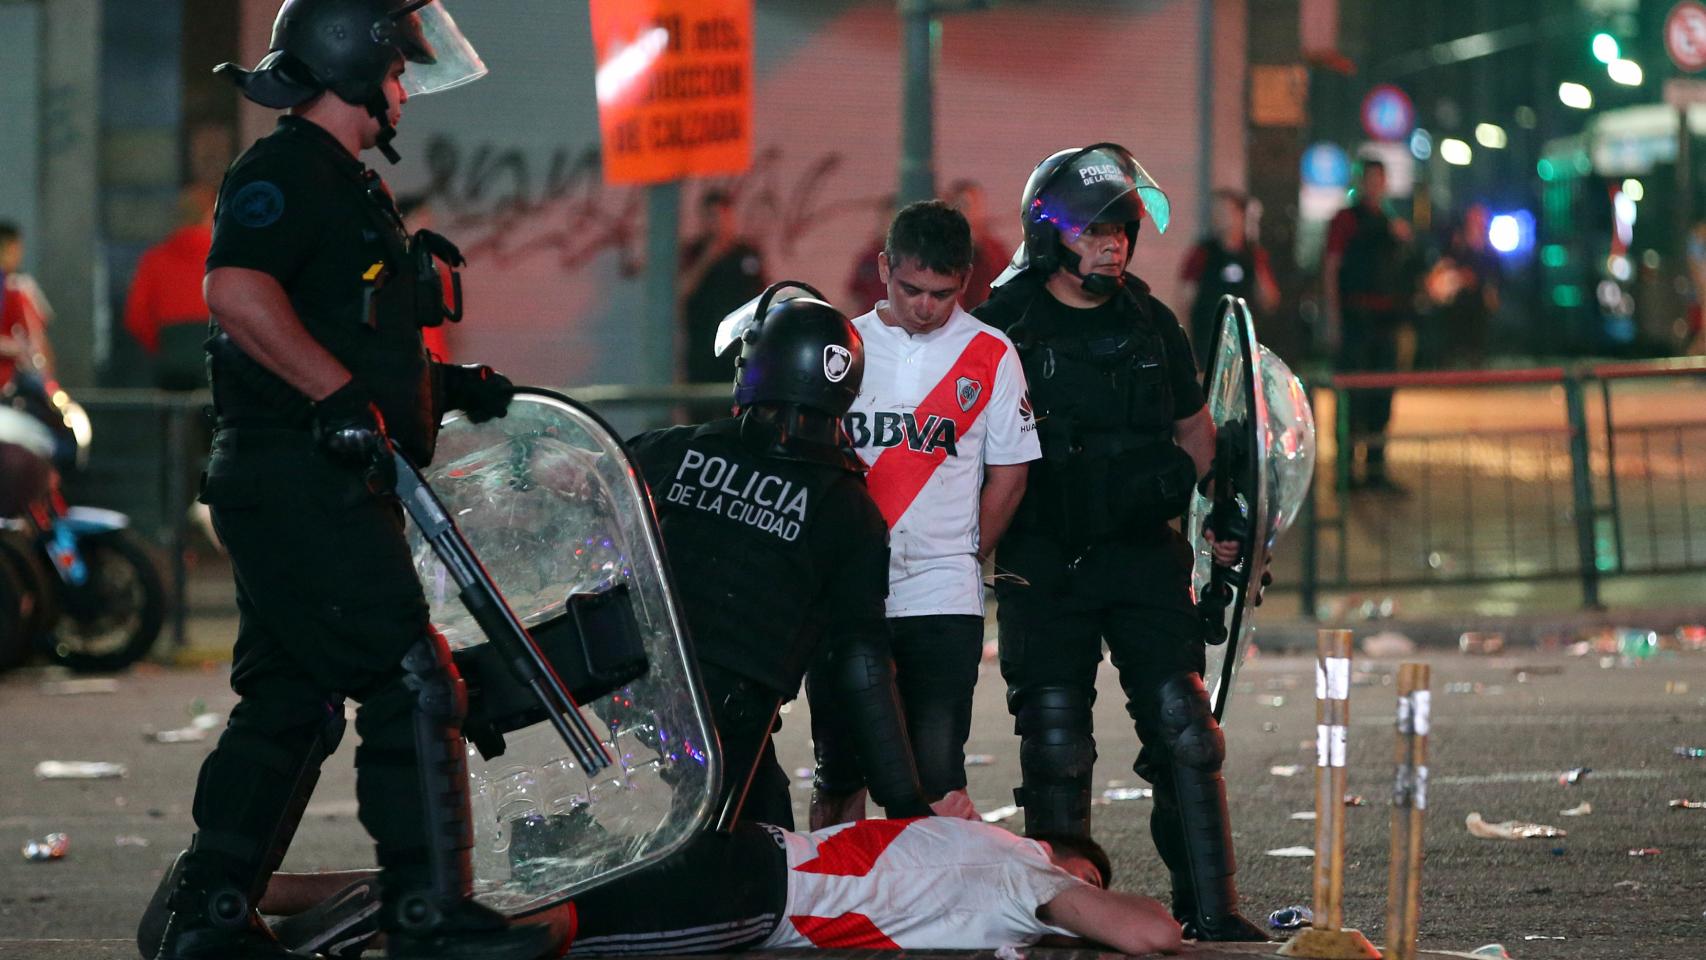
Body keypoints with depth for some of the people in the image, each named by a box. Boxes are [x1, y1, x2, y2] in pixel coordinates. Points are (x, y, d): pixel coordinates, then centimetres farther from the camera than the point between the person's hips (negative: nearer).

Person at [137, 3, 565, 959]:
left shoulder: (344, 183, 24)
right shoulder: (285, 171, -10)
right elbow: (237, 292, -26)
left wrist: (448, 384, 20)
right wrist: (344, 395, -29)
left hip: (318, 488, 11)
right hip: (300, 481, -11)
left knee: (291, 701, 12)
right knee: (413, 685, -10)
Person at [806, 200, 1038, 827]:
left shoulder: (990, 357, 3)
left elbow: (1007, 475, 6)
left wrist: (961, 558, 2)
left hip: (943, 602, -2)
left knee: (937, 776, -8)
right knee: (839, 773, 6)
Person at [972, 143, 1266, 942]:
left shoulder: (1151, 324, 11)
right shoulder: (1002, 328, -2)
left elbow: (1195, 432, 21)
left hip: (1145, 553, 3)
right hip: (1042, 567, -3)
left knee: (1183, 727, -2)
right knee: (1055, 745, 0)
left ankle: (1211, 908, 2)